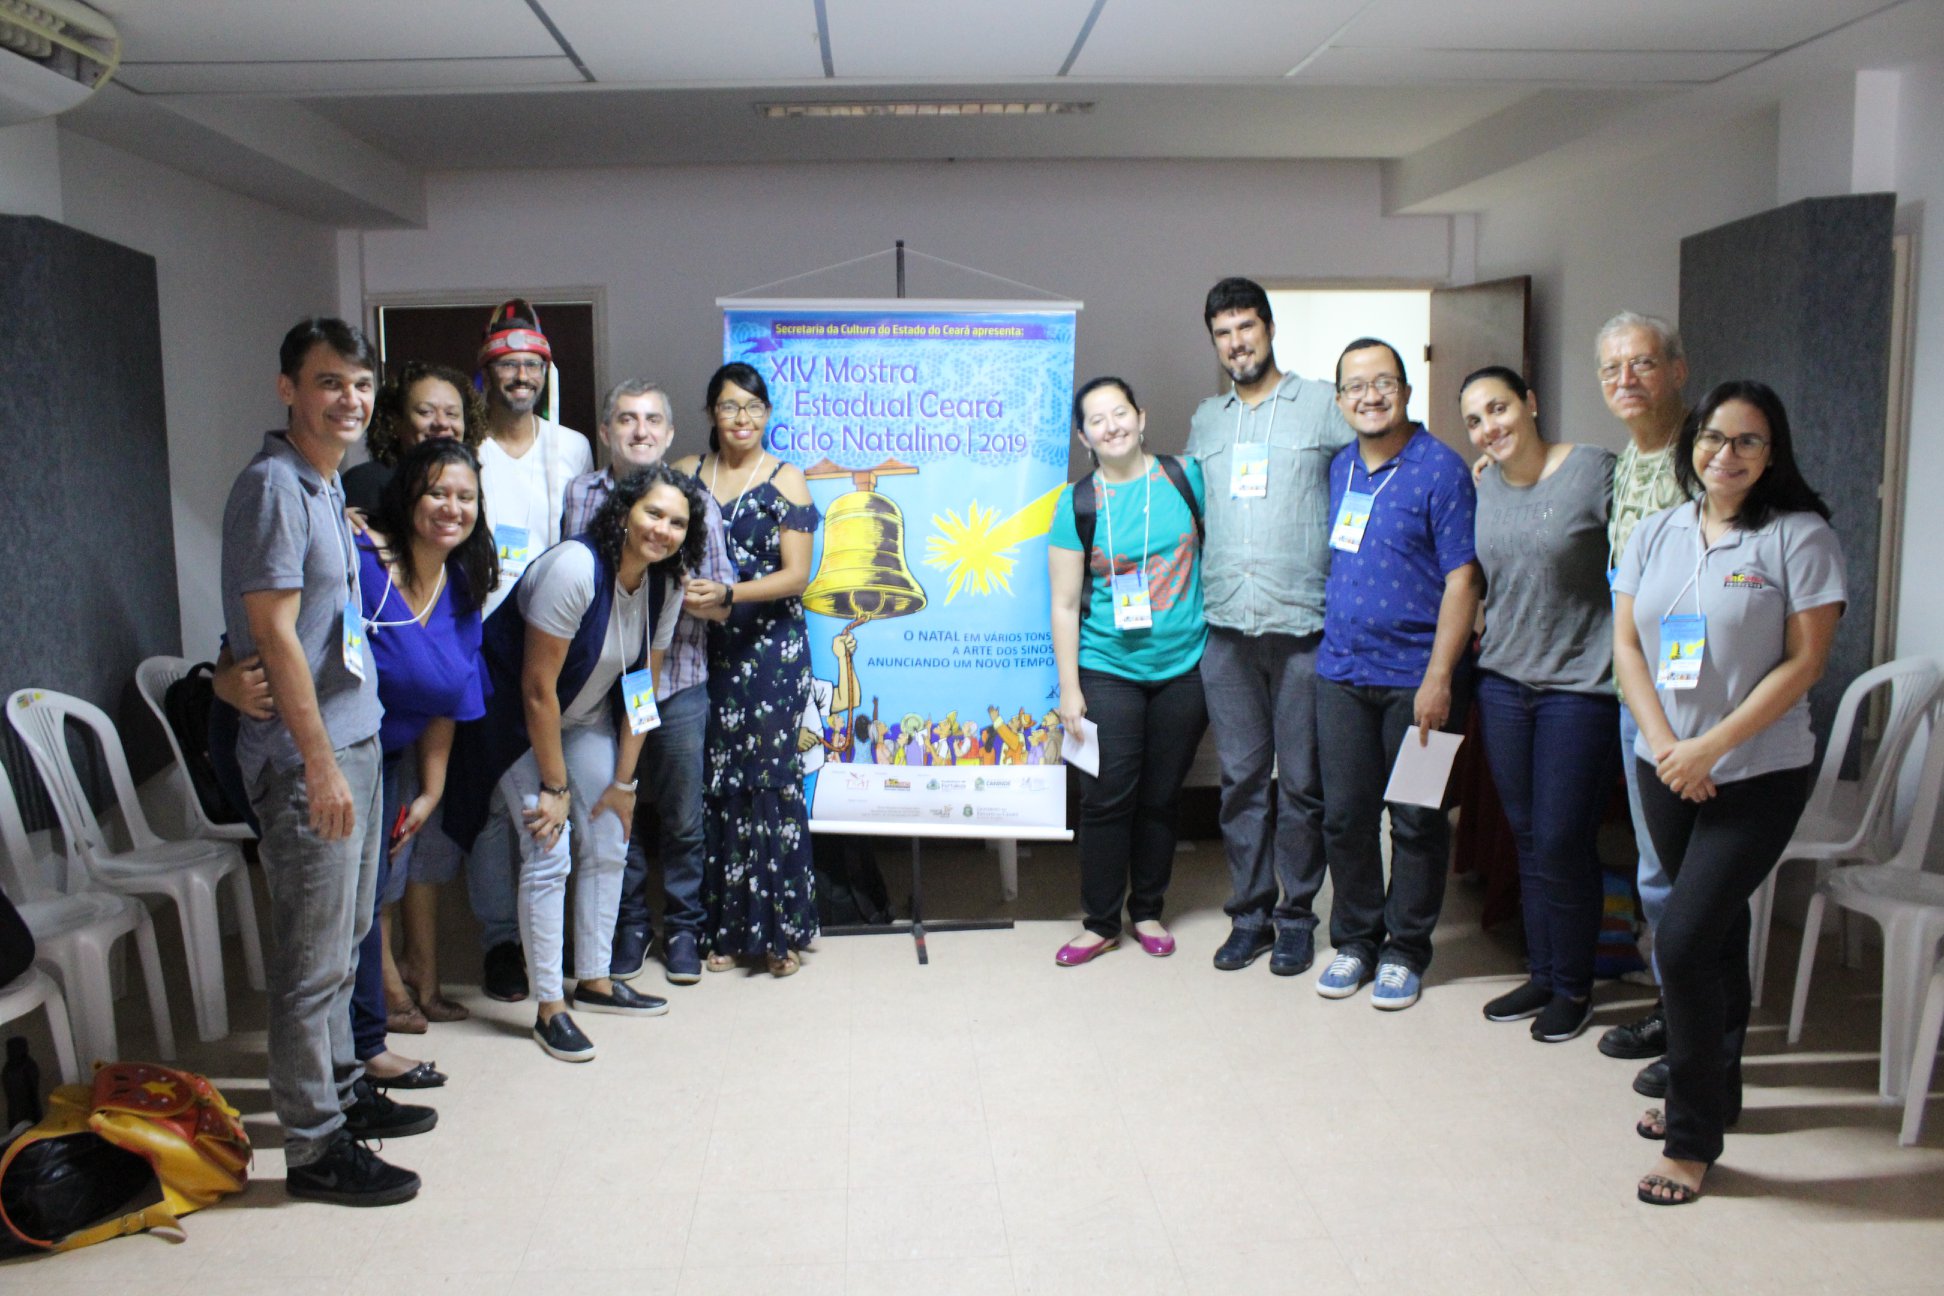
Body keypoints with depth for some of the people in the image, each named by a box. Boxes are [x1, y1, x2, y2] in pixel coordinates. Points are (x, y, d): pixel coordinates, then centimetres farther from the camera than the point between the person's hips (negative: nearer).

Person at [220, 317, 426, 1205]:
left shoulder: (326, 484, 13)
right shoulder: (274, 486, -16)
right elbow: (275, 633, -21)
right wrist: (322, 764, -21)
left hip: (352, 739, 10)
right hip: (304, 755, -10)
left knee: (343, 940, 19)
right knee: (313, 957, -1)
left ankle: (341, 1090, 34)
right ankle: (314, 1147, 10)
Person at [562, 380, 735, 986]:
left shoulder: (695, 499, 3)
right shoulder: (578, 495, 6)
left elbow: (724, 601, 3)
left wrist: (700, 600, -17)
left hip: (678, 682, -1)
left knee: (681, 817, 6)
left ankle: (682, 926, 23)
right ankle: (628, 924, 26)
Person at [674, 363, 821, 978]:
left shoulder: (785, 480, 1)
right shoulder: (686, 475, 11)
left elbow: (796, 574, -6)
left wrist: (728, 592, -19)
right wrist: (686, 588, -7)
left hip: (773, 645, -3)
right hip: (708, 648, 3)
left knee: (771, 776, -3)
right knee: (718, 781, 3)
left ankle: (781, 929, 7)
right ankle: (727, 927, 13)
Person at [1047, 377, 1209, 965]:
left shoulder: (1186, 477, 1)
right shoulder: (1077, 504, -2)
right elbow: (1064, 605, -1)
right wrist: (1068, 687, -5)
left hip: (1184, 668, 2)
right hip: (1108, 672, -1)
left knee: (1161, 797, 10)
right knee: (1108, 798, -2)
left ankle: (1147, 912, 26)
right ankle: (1101, 922, 12)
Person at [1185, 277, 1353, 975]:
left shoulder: (1324, 405, 2)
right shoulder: (1205, 419, 16)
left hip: (1304, 627, -3)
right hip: (1225, 629, 4)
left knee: (1301, 781, 3)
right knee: (1240, 779, 7)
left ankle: (1296, 916, 16)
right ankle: (1248, 915, 18)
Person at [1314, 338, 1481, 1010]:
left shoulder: (1440, 469, -7)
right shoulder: (1338, 468, 11)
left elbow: (1462, 580, -11)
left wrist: (1438, 677, -17)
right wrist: (1326, 641, 11)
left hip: (1415, 675, -5)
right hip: (1342, 671, 5)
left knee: (1417, 821, 5)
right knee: (1345, 815, 9)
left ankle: (1405, 950, 18)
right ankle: (1356, 939, 23)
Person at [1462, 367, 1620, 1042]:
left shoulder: (1595, 471, -9)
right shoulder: (1482, 488, 8)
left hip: (1580, 685, -5)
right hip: (1503, 682, 5)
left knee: (1563, 843, -2)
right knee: (1528, 841, 12)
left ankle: (1573, 987, 16)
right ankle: (1541, 975, 26)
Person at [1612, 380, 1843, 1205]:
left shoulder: (1799, 536, -7)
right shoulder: (1655, 535, 7)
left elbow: (1804, 661, -12)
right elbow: (1626, 646, 4)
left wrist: (1708, 748, -16)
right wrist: (1665, 746, -10)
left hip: (1757, 775, -5)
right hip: (1664, 770, 5)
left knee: (1684, 943, -11)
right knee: (1716, 934, 18)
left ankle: (1693, 1137, 5)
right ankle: (1714, 1090, 35)